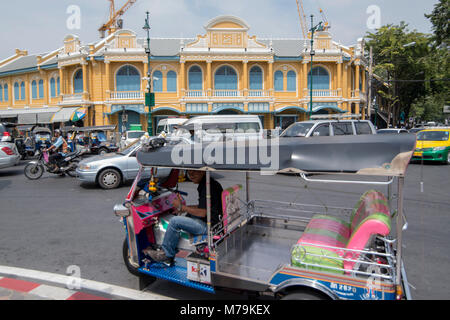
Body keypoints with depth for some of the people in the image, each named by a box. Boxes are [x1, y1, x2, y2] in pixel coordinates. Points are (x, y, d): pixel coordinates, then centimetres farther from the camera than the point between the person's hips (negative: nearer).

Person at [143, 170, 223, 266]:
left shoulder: (208, 186, -19)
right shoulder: (204, 184, 13)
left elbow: (202, 213, -22)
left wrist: (182, 207, -11)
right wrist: (185, 208, 12)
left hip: (209, 225, -11)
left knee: (174, 221, -14)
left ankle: (165, 254, 4)